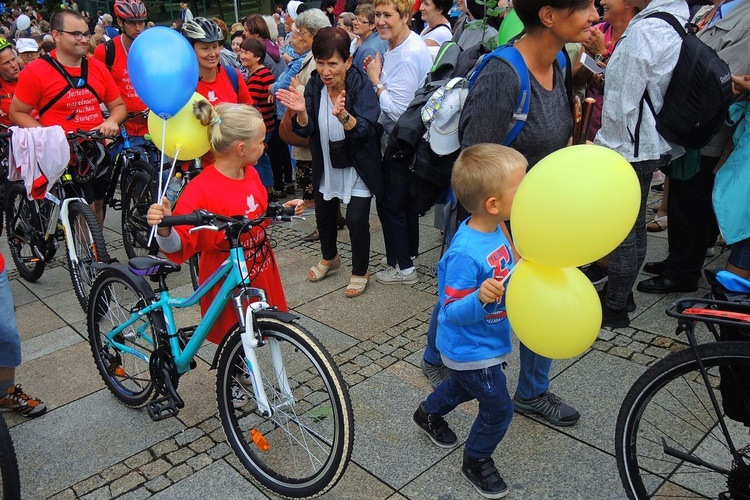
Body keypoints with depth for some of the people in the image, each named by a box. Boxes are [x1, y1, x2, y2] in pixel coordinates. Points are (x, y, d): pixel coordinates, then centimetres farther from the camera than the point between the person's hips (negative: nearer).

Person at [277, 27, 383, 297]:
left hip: (357, 167, -5)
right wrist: (301, 112, -34)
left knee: (356, 219, -8)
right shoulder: (314, 85, -7)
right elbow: (305, 129, -12)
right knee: (323, 215, 19)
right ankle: (329, 257, 47)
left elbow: (365, 130, -32)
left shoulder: (361, 85, -20)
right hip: (326, 165, 5)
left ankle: (360, 272, 17)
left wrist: (343, 116, -51)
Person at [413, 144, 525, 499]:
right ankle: (476, 461, 36)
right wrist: (481, 298, -48)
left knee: (466, 385, 32)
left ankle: (429, 413, 60)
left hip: (487, 342, 9)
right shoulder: (465, 252, -36)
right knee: (498, 409, 8)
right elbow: (453, 313, -30)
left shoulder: (496, 230, -10)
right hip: (472, 350, -9)